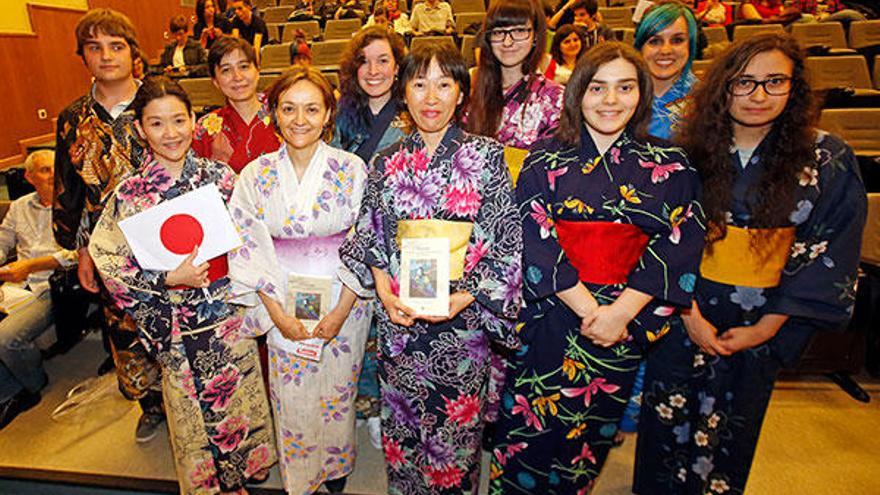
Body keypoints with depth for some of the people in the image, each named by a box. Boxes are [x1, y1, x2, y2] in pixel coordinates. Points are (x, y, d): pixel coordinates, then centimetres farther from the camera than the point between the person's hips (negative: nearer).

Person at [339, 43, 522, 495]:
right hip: (397, 318, 3)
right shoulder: (386, 162, 5)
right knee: (400, 424, 16)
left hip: (462, 319, -2)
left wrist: (466, 296, -15)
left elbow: (509, 240, -5)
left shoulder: (486, 156, -3)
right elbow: (366, 236, 9)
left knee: (455, 428, 10)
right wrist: (383, 289, -6)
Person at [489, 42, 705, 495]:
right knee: (528, 430, 11)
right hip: (548, 320, -1)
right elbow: (535, 241, -10)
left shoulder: (671, 167, 2)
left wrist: (620, 312, -16)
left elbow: (678, 247, -5)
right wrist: (589, 309, -16)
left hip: (625, 328, 2)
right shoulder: (545, 159, -3)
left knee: (590, 435, 18)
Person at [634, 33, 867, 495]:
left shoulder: (828, 159, -7)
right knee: (669, 422, 14)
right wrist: (689, 313, -10)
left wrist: (766, 328, -9)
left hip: (762, 322, 0)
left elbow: (829, 255, -5)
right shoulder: (692, 152, -6)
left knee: (728, 431, 17)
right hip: (684, 312, 0)